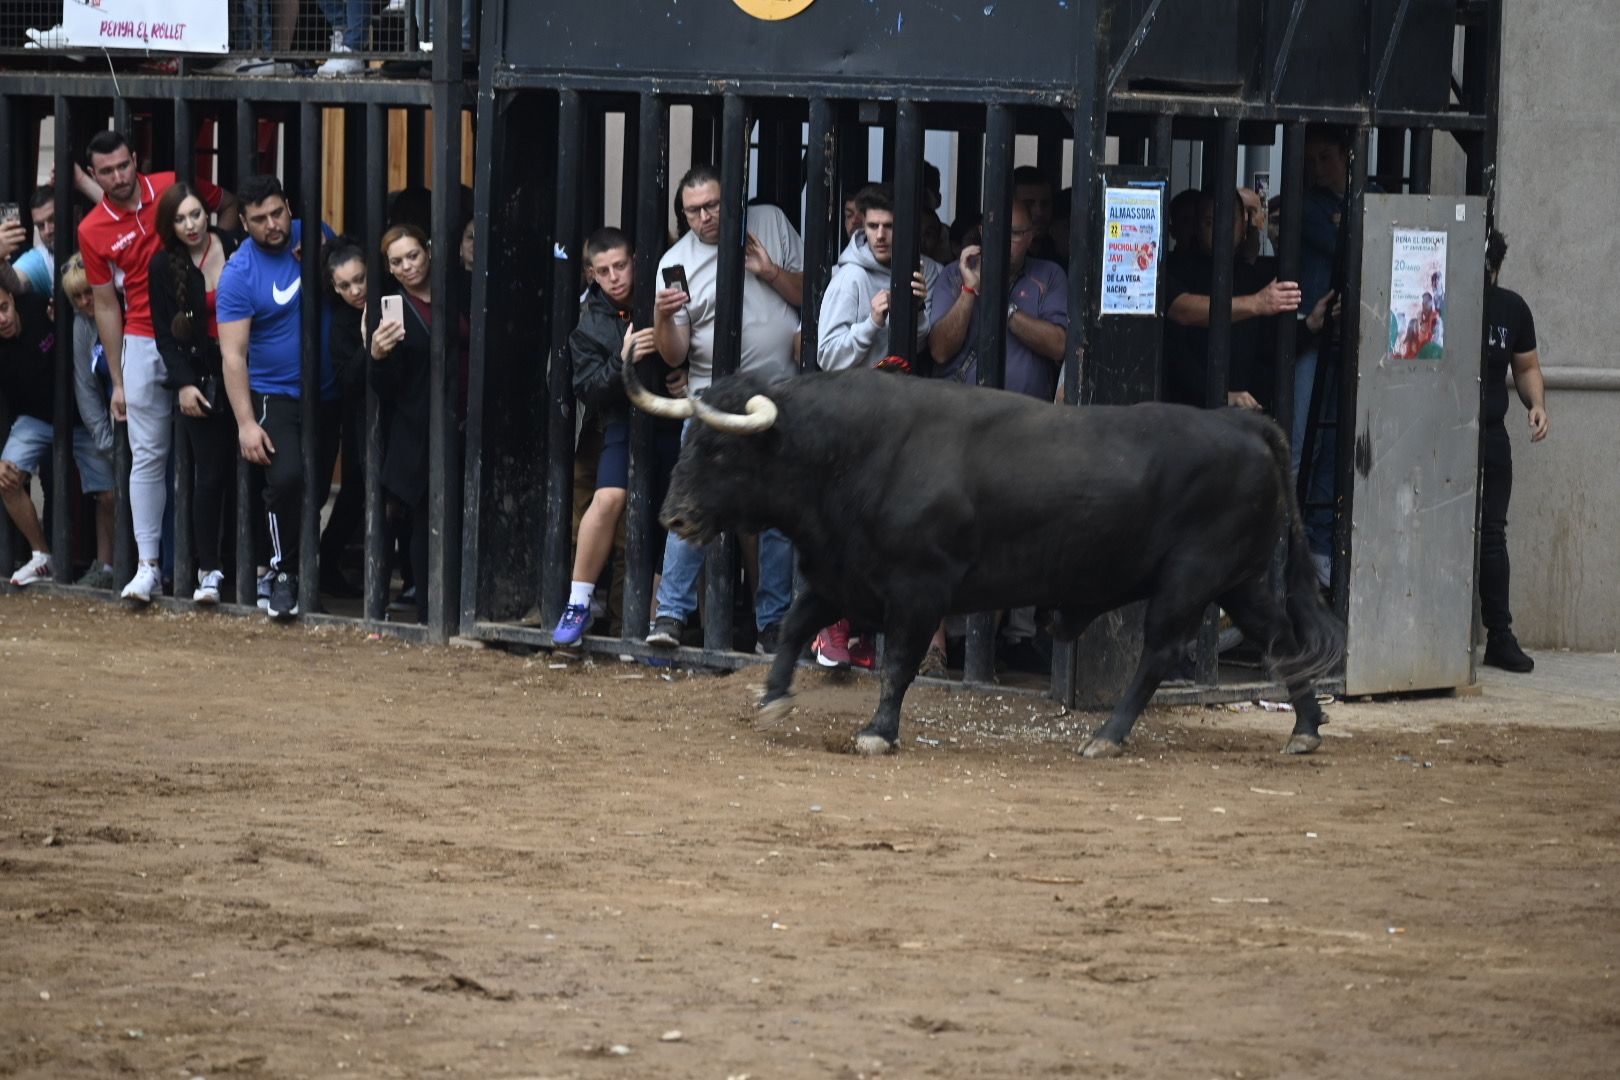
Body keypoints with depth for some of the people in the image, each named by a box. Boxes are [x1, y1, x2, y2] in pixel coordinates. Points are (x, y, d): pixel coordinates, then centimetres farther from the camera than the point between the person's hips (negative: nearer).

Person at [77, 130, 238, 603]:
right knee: (148, 456, -1)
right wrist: (117, 381, 4)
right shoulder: (93, 230, -2)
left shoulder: (172, 188, -4)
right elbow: (106, 305, 3)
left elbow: (228, 205, 14)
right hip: (144, 345, 0)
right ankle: (148, 566, 2)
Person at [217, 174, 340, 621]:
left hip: (327, 394, 5)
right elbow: (232, 354, -14)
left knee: (318, 489, 9)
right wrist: (246, 423, -21)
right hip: (276, 395, -5)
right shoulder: (239, 274, -13)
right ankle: (283, 574, -9)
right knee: (287, 478, -23)